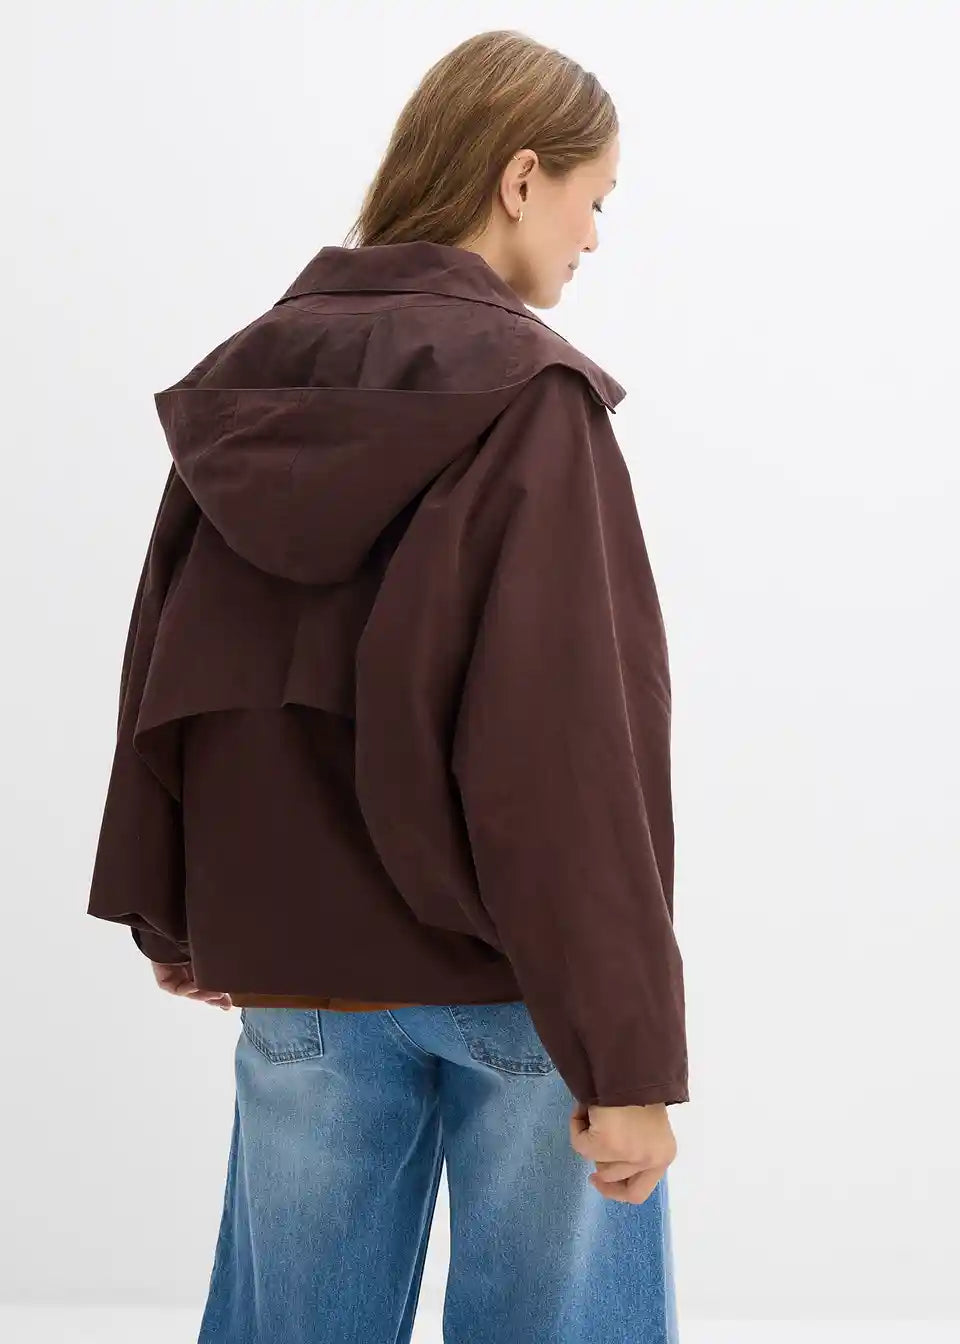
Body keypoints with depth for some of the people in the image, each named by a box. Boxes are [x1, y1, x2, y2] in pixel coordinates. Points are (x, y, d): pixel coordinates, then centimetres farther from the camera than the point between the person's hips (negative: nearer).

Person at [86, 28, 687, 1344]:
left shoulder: (253, 383, 4)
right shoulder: (525, 394, -14)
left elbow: (167, 677, 10)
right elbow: (569, 744, -20)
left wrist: (173, 914, 21)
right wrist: (627, 1047, -17)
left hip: (290, 959, 6)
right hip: (513, 979, -5)